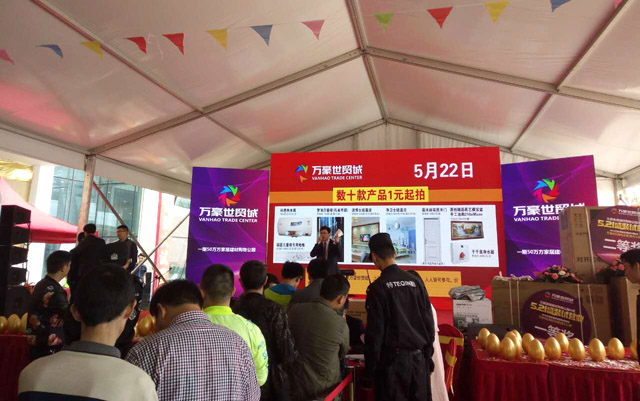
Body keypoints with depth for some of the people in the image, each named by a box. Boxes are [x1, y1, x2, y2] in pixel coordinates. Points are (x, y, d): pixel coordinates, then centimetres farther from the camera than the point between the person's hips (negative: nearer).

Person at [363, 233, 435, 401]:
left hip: (392, 360, -4)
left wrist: (369, 371, -3)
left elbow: (374, 332, -12)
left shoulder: (377, 288, -12)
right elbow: (429, 322, 4)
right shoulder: (416, 282, 0)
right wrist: (428, 355, 15)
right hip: (418, 357, 5)